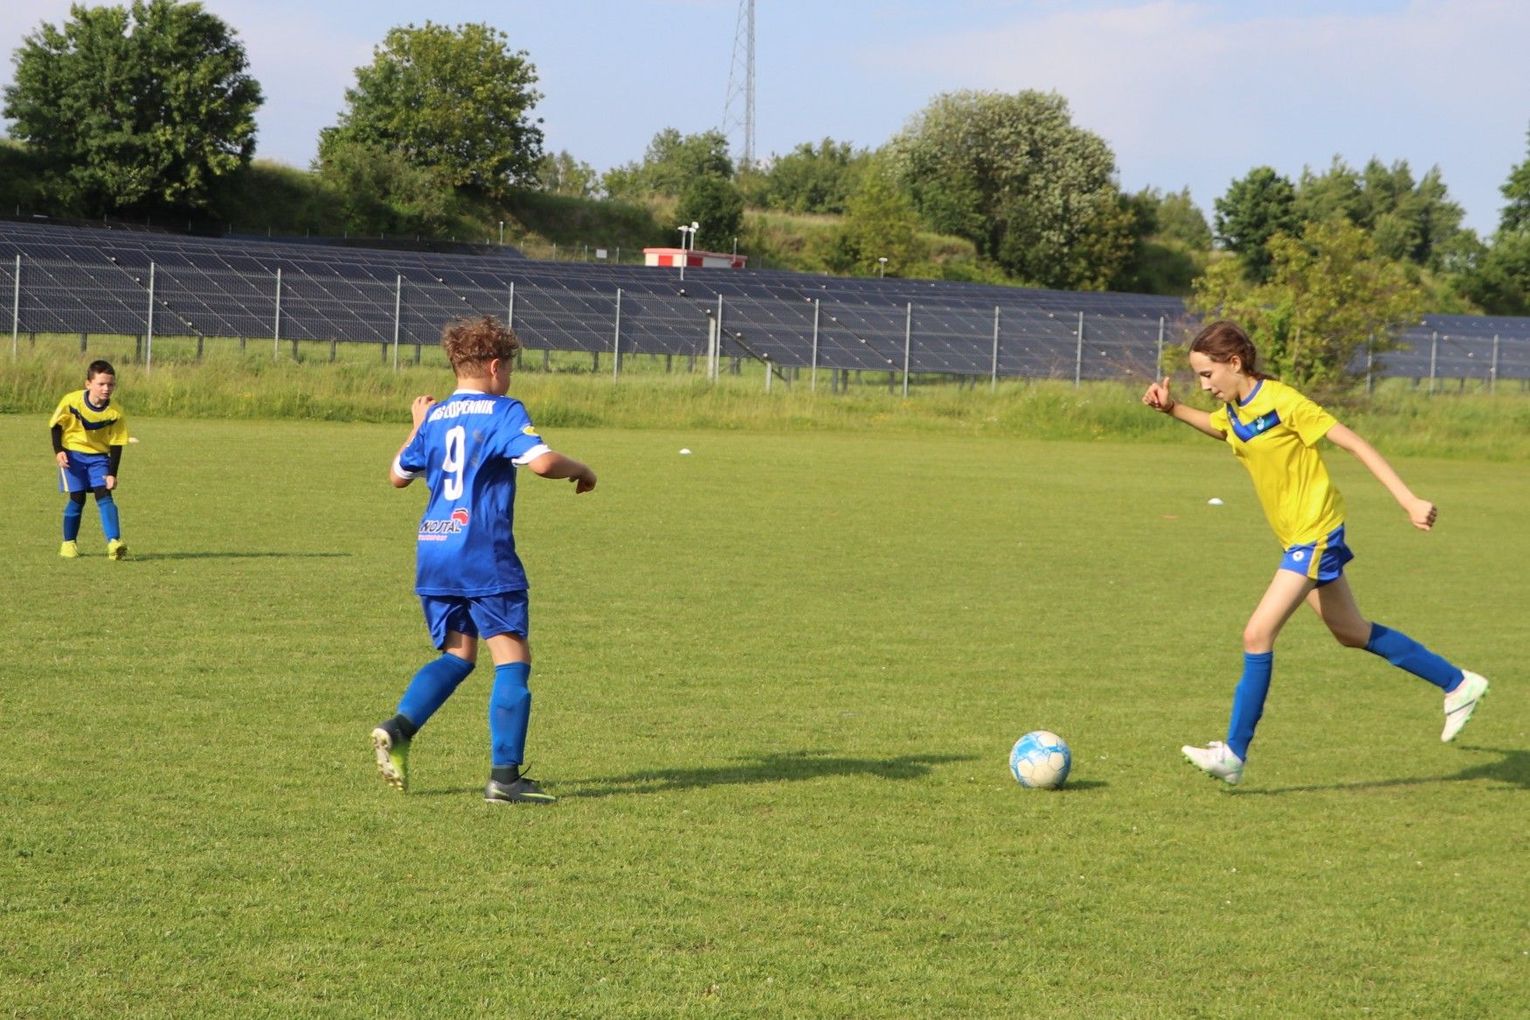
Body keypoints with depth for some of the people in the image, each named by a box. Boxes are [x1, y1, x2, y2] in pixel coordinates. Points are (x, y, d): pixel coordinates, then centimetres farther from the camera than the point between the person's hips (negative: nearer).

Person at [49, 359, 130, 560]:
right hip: (72, 454, -1)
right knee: (77, 498, -6)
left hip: (98, 455, 1)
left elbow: (116, 445, -8)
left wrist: (112, 474, -14)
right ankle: (69, 543, 10)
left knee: (104, 495, -13)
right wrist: (58, 451, -14)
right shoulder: (71, 401, -17)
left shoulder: (115, 413, -14)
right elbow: (56, 425, -3)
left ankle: (114, 542, -23)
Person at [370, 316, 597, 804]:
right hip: (484, 553, -6)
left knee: (458, 655, 18)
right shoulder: (503, 412, -5)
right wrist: (581, 471, 0)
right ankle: (505, 775, -5)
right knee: (513, 658, 0)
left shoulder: (436, 416, 12)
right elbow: (542, 461, -19)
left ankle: (398, 728, -4)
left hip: (432, 550, 6)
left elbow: (398, 474, 22)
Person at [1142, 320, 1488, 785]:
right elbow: (1219, 427, 30)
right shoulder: (1233, 411, 4)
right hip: (1299, 538, 9)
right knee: (1353, 633, 19)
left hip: (1315, 535, -9)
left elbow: (1354, 444, -19)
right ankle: (1458, 684, 33)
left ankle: (1234, 753, -8)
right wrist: (1172, 409, 12)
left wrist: (1409, 501, -23)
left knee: (1258, 634, -14)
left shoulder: (1282, 402, -20)